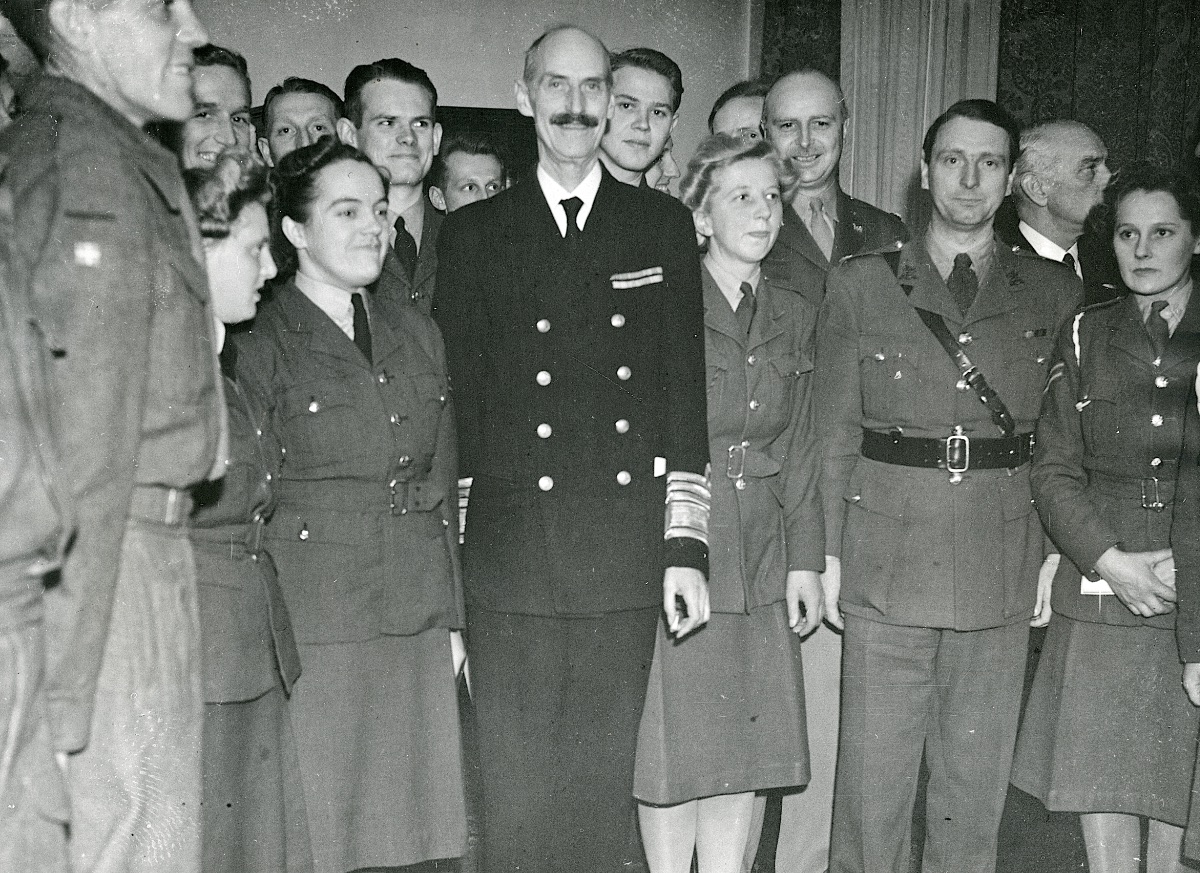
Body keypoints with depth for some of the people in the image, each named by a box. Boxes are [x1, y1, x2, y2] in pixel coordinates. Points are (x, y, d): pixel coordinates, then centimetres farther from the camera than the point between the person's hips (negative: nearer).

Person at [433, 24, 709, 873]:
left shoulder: (664, 225, 11)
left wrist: (686, 545, 1)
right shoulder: (474, 232, 8)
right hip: (509, 563, -1)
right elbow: (458, 404, 5)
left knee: (604, 797, 8)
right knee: (515, 805, 3)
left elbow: (685, 390, 7)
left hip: (627, 564, 1)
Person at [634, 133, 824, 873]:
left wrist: (805, 559, 6)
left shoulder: (794, 318, 12)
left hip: (761, 568, 5)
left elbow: (800, 450, 13)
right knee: (673, 752, 3)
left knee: (746, 750, 10)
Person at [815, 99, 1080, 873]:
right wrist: (829, 553, -2)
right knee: (874, 773, 2)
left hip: (1003, 565, 2)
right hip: (887, 555, -1)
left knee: (978, 778, 10)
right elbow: (833, 432, 3)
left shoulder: (1054, 293, 7)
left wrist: (1058, 551, 0)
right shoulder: (860, 285, 4)